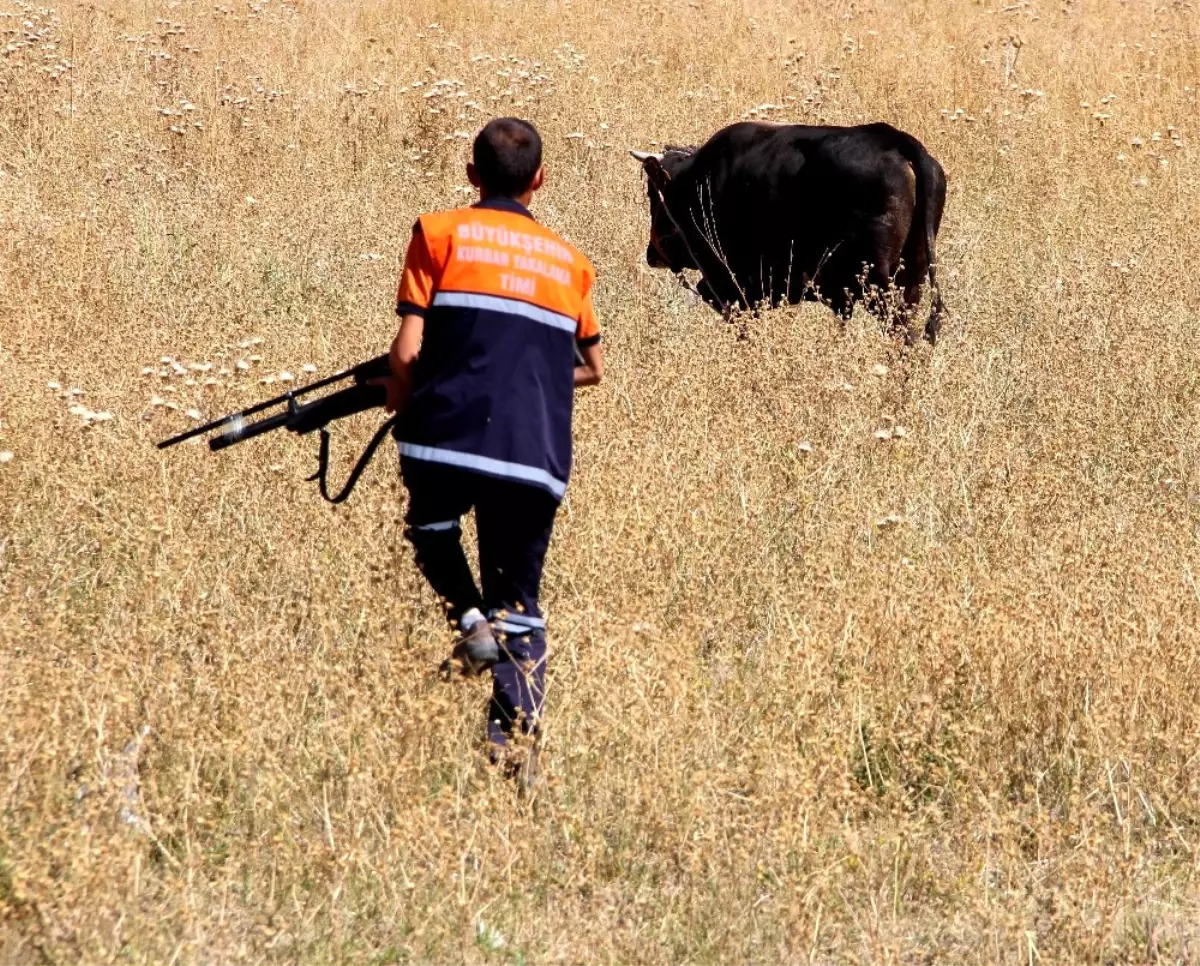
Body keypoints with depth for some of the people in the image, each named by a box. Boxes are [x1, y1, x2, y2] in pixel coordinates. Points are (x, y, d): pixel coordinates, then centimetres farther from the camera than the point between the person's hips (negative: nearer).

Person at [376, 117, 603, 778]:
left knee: (432, 528, 29)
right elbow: (592, 368, 24)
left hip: (451, 435, -3)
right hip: (537, 456, 3)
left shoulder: (441, 234, 5)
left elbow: (407, 353, -2)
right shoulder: (568, 260, 17)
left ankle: (469, 616, 3)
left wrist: (398, 399, 18)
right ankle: (516, 743, -2)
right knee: (519, 604, 13)